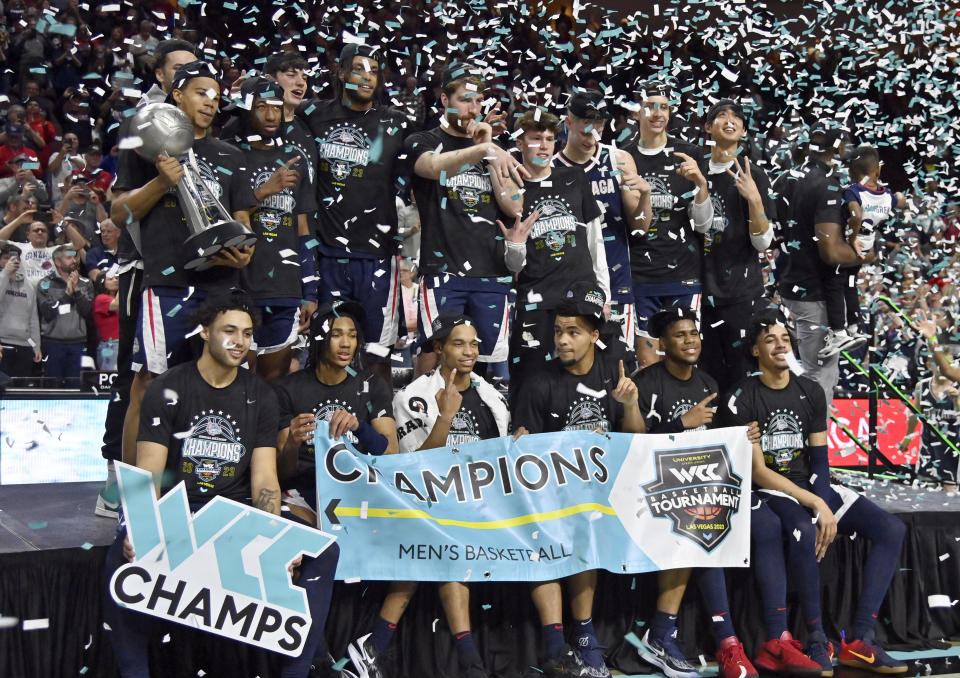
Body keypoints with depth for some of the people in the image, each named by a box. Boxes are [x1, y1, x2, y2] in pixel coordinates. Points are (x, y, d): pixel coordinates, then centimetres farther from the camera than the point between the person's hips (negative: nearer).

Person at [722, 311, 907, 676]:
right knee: (803, 533, -38)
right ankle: (817, 641, -22)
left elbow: (819, 460, 6)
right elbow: (758, 471, -13)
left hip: (812, 486, 6)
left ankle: (860, 639, -13)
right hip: (766, 492, -6)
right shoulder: (741, 400, -9)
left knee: (891, 529, -11)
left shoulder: (811, 392, 8)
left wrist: (826, 509, -13)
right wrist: (817, 507, -20)